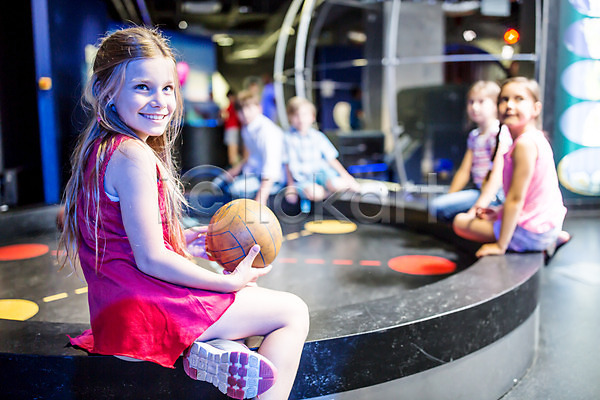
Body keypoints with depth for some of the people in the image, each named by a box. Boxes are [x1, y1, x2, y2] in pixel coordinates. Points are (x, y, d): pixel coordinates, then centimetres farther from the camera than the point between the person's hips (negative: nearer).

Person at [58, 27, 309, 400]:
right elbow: (151, 260, -22)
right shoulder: (134, 156, -21)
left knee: (252, 294, 27)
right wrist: (228, 282, -13)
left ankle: (206, 348, 2)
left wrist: (180, 245, 10)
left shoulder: (99, 149, 10)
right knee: (293, 313, 1)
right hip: (145, 311, -10)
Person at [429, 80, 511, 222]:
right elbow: (464, 171, 14)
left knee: (437, 206, -19)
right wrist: (449, 196, 4)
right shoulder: (474, 136, 14)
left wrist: (480, 206, -27)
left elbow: (498, 174, -20)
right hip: (479, 189, 9)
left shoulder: (500, 133, -12)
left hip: (494, 194, -9)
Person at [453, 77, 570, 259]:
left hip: (531, 231, -9)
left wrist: (500, 245, -20)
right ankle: (553, 239, 14)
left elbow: (516, 199, -24)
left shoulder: (525, 144, -24)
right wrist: (499, 214, 12)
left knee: (460, 221, 1)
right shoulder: (536, 138, 6)